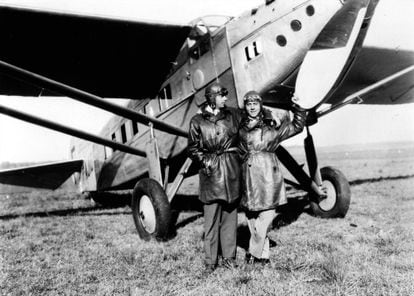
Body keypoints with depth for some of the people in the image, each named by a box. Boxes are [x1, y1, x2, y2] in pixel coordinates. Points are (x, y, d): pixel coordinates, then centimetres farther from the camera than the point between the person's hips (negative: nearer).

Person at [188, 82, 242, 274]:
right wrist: (205, 161, -7)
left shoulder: (233, 115, 8)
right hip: (211, 171, -2)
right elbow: (192, 148, 4)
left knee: (230, 214, 8)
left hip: (231, 169, 2)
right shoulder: (197, 121, 2)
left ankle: (229, 256, 20)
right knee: (211, 218, 1)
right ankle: (210, 261, 12)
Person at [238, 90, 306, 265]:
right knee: (252, 219, 4)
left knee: (265, 217, -7)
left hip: (268, 175, -1)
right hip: (249, 176, 1)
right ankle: (263, 255, 17)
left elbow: (297, 126, 16)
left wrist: (297, 108, 5)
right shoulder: (240, 128, 12)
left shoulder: (271, 126, 9)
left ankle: (254, 254, 8)